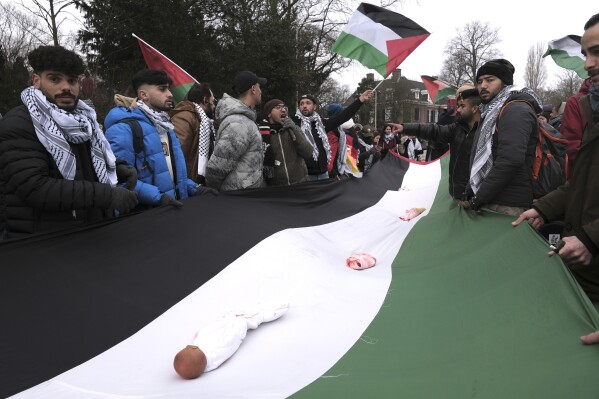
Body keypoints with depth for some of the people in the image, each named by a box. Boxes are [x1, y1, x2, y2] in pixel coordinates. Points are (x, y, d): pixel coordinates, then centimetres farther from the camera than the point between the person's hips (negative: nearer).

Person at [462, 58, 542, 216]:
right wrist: (471, 196, 13)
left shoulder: (516, 110, -11)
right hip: (490, 203, 9)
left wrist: (478, 200, -19)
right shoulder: (492, 112, 20)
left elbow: (510, 160, -23)